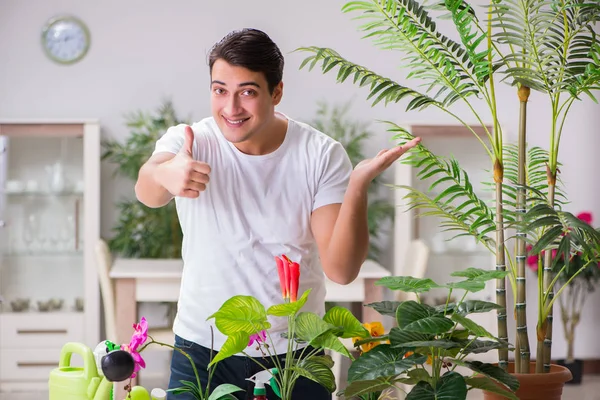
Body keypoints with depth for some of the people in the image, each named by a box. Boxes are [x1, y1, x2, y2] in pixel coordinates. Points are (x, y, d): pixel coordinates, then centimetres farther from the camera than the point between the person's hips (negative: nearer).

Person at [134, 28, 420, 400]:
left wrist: (357, 185, -31)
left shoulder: (322, 155, -10)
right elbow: (147, 192, -32)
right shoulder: (188, 141, -9)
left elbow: (341, 269, -17)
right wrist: (164, 174, -55)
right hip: (203, 349, 0)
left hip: (295, 354, 0)